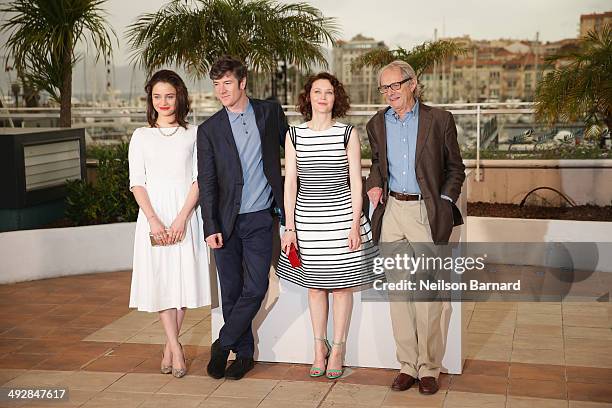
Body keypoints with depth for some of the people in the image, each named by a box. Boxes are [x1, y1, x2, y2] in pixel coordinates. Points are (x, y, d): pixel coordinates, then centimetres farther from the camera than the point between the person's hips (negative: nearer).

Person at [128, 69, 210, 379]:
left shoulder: (194, 134, 6)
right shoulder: (141, 136, 9)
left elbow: (198, 179, 0)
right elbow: (136, 182, 3)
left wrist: (181, 219, -12)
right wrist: (154, 220, -11)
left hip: (185, 215, -1)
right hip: (153, 215, 1)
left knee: (183, 276, 0)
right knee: (160, 279, -2)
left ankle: (169, 346, 12)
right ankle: (176, 347, 0)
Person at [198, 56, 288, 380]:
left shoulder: (271, 112, 4)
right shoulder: (209, 129, 2)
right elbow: (206, 182, -1)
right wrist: (210, 227, -8)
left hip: (260, 218, 0)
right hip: (226, 220, 0)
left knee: (255, 288, -7)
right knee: (231, 291, 6)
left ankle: (222, 345, 11)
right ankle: (243, 354, 20)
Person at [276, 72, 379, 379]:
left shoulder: (348, 134, 0)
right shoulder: (294, 135, 3)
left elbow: (356, 182, 0)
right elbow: (289, 184, 4)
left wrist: (355, 225, -6)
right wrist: (290, 227, -1)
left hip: (341, 215, -1)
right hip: (306, 217, 2)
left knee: (342, 284, 4)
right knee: (314, 284, 10)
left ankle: (337, 349, 18)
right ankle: (319, 347, 24)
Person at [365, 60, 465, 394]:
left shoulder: (439, 120, -1)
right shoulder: (377, 124, 11)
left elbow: (455, 168, 6)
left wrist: (444, 203, -5)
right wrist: (374, 185, 7)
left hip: (425, 212, -4)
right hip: (391, 211, 4)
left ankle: (429, 367, 9)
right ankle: (407, 364, 15)